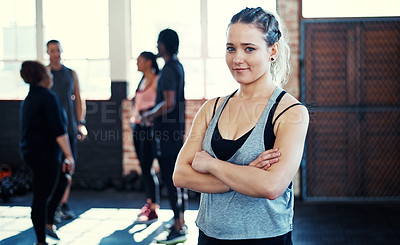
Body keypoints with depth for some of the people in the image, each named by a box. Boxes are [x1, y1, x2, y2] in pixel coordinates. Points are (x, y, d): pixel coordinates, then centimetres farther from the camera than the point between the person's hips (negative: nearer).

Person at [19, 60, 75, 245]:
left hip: (30, 152, 10)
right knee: (42, 198, -2)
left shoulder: (29, 98, 12)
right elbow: (58, 130, -22)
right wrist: (69, 156, -22)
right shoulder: (48, 97, -16)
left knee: (62, 181, 24)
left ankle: (48, 223, 24)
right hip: (45, 155, -10)